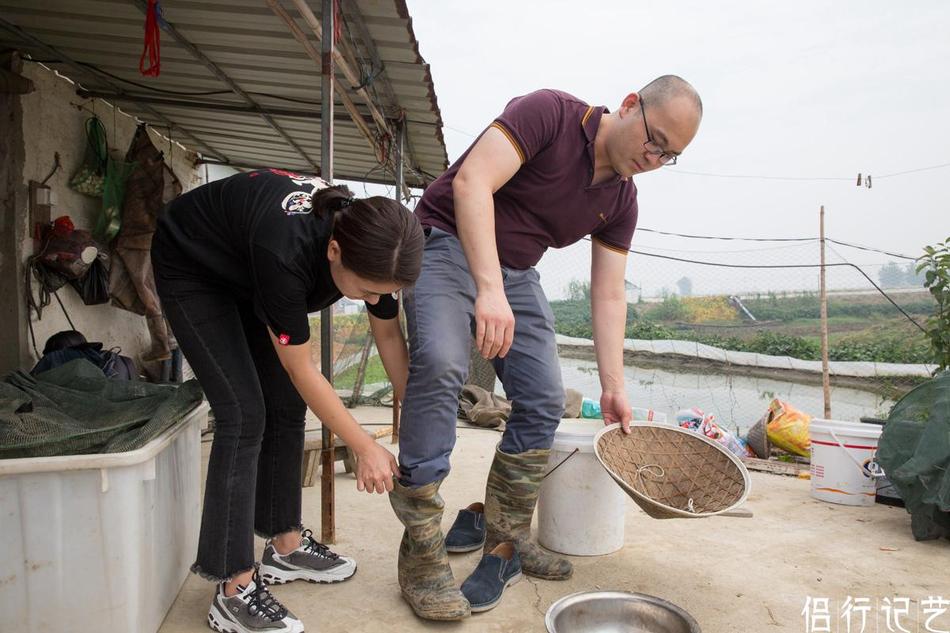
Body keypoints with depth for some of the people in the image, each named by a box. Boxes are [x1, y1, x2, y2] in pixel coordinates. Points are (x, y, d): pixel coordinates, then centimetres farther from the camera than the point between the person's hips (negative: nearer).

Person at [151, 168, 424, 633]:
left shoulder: (373, 246, -26)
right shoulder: (288, 249, -43)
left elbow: (389, 336, -10)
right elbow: (301, 370, -30)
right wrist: (365, 447, -24)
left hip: (247, 275, 6)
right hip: (191, 268, -6)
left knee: (287, 407, 1)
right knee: (244, 413, -15)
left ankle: (285, 547, 16)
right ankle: (234, 591, -7)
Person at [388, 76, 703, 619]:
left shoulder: (622, 201, 2)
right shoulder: (549, 113, -16)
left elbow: (609, 296, 3)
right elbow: (471, 182, -28)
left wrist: (614, 388, -2)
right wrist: (489, 289, -37)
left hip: (515, 271, 7)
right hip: (450, 243, -7)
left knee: (545, 401, -2)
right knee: (441, 364, -31)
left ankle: (507, 542, 14)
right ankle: (422, 554, -22)